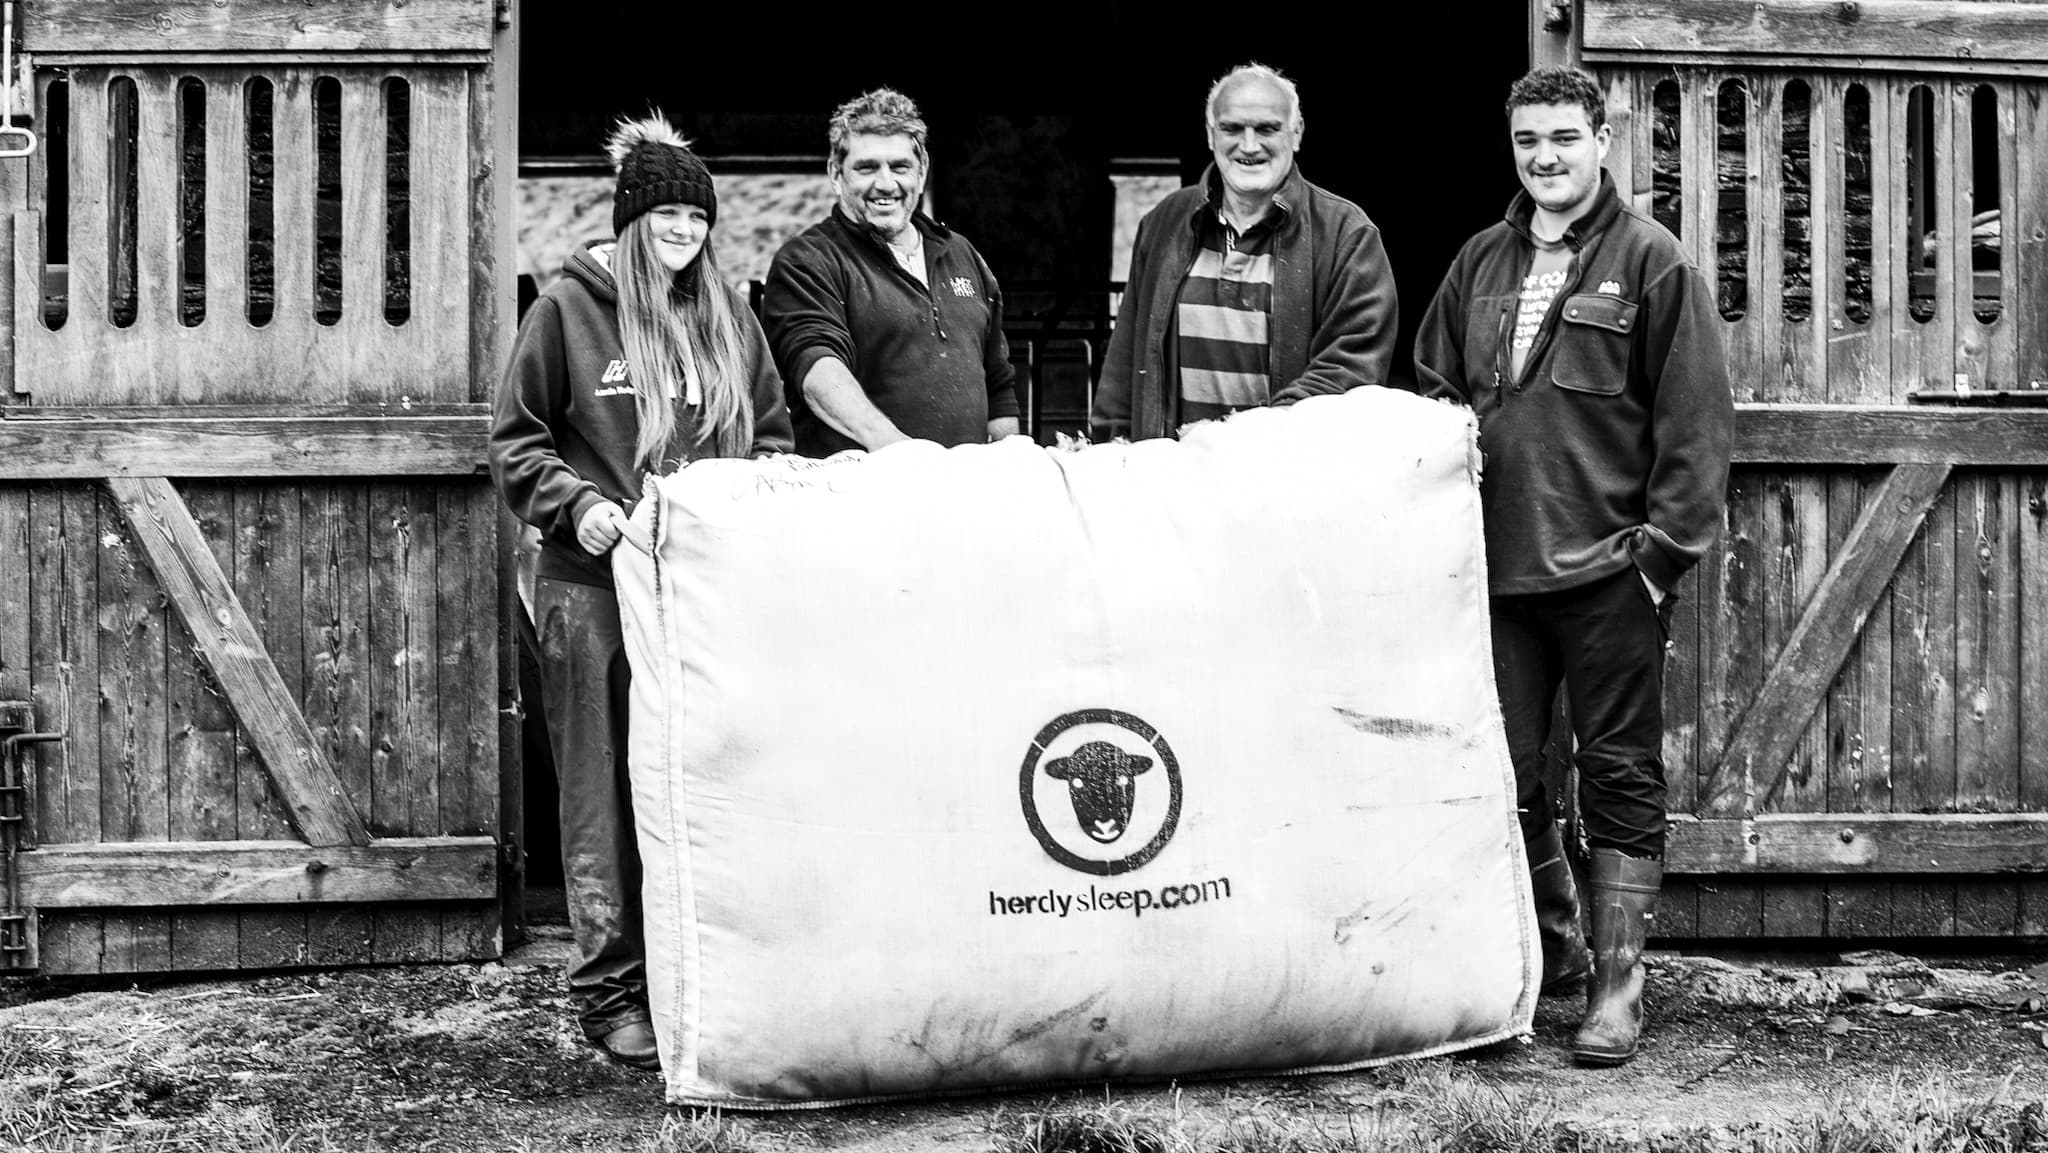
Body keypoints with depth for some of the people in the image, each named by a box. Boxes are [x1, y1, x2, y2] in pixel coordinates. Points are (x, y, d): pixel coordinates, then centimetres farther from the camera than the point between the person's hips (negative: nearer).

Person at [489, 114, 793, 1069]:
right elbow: (514, 441, 4)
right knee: (607, 793, 1)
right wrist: (575, 501, -12)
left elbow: (771, 434, 20)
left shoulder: (725, 315, 13)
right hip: (593, 583, -3)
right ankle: (610, 992, 10)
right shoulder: (568, 308, 1)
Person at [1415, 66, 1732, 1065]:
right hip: (1496, 569, 5)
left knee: (1620, 776, 3)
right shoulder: (1480, 264, 13)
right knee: (1500, 772, 9)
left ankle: (1616, 984, 11)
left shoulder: (1652, 263, -2)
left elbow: (1696, 419, -5)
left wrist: (1665, 546, -9)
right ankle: (1550, 948, 28)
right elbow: (1433, 394, 17)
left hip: (1610, 571, -5)